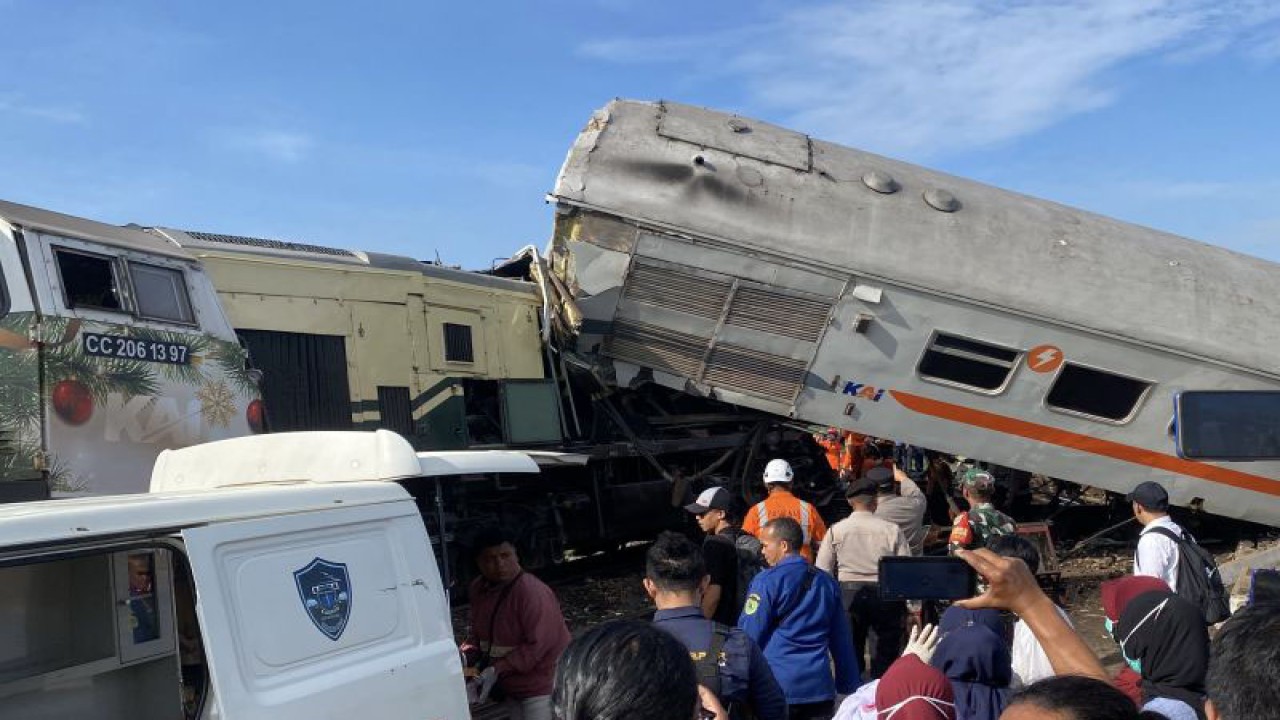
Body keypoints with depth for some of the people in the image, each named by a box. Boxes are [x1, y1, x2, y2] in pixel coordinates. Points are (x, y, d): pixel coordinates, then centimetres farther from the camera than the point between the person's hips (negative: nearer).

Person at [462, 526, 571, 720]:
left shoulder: (532, 592, -25)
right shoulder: (478, 589, 0)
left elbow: (539, 645, -26)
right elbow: (477, 630, 15)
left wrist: (498, 668, -26)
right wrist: (468, 652, -5)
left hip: (541, 687, -8)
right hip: (510, 686, 8)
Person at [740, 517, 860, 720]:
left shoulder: (767, 582, -9)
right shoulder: (827, 582, 7)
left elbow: (749, 634, -7)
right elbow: (842, 640, 10)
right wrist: (850, 685, 16)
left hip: (777, 687, -4)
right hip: (820, 687, 4)